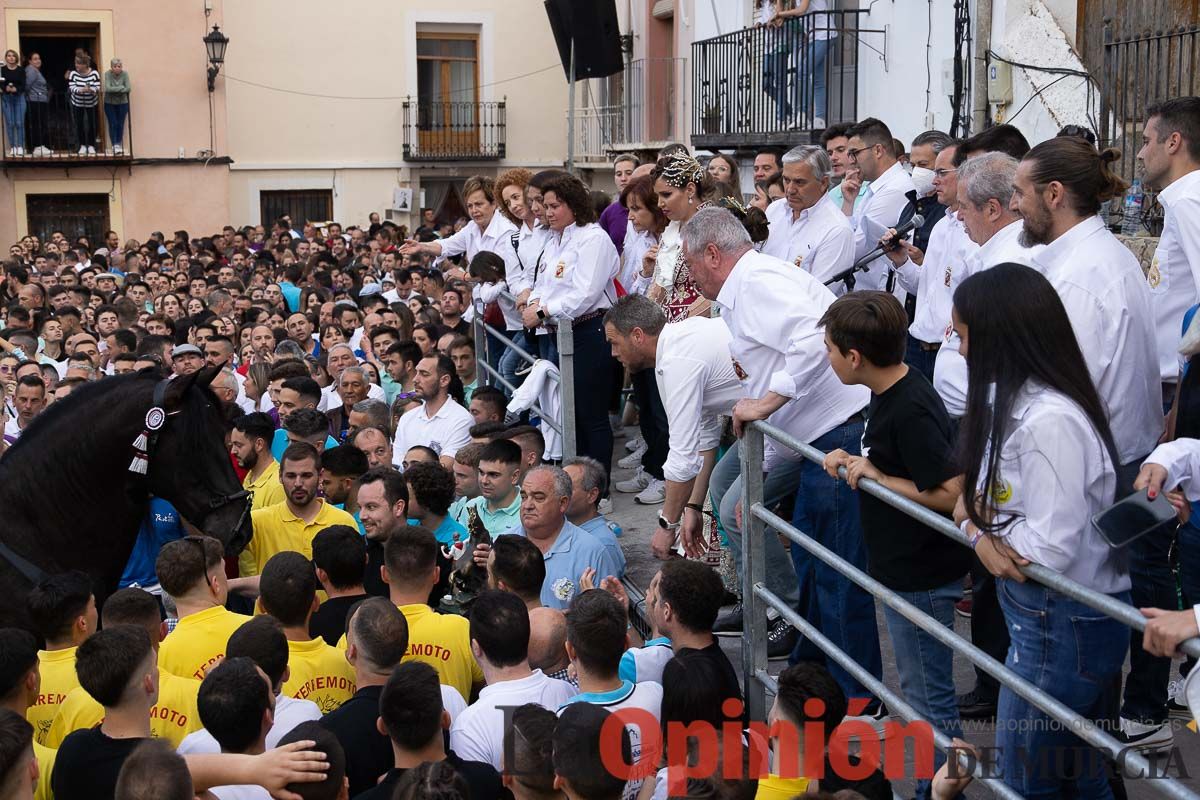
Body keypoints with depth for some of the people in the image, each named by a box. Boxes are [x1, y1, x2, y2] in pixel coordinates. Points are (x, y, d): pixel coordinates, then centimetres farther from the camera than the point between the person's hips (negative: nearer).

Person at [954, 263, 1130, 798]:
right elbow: (972, 497, 10)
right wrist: (978, 532, -12)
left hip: (1065, 623, -9)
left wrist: (976, 525, -11)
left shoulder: (1049, 421, -26)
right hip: (1043, 614, 9)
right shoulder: (1013, 400, 5)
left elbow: (1051, 548, -27)